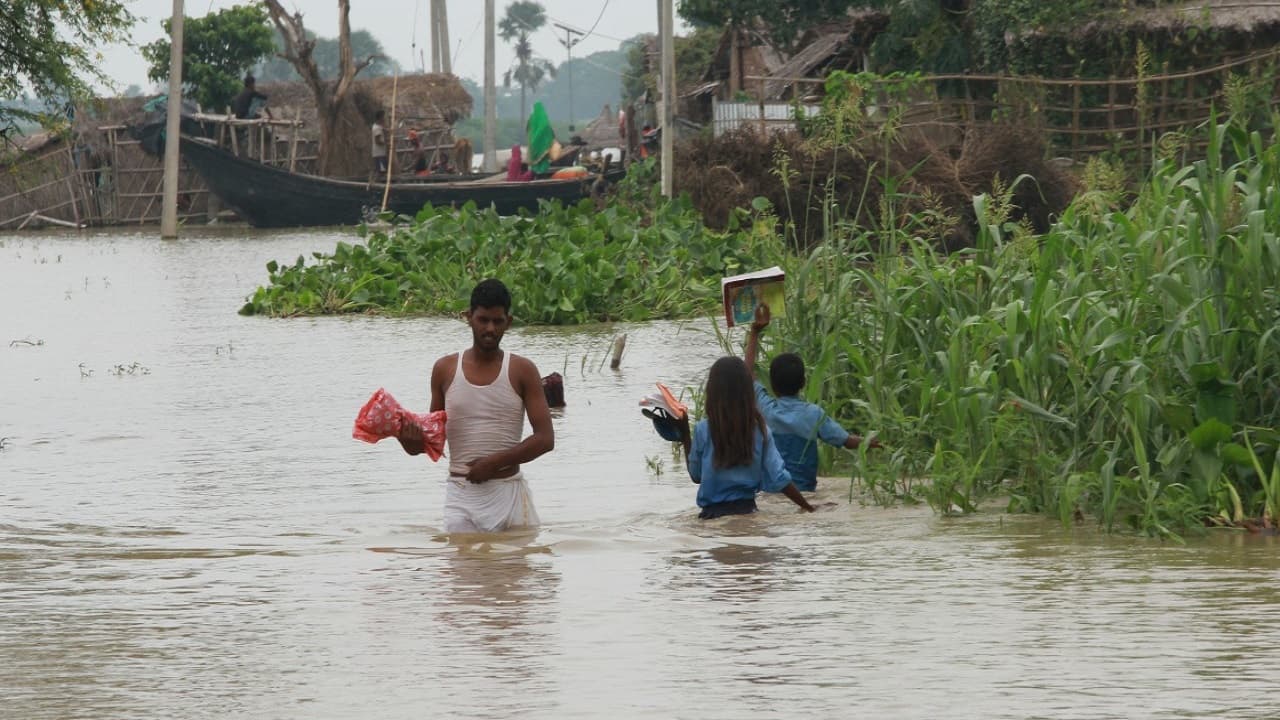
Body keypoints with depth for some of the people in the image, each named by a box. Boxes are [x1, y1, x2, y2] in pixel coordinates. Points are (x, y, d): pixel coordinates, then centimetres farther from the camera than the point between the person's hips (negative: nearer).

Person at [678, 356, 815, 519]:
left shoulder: (704, 429, -9)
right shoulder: (759, 429, -1)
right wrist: (808, 507, 7)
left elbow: (696, 475, 3)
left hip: (714, 512, -3)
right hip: (747, 510, 3)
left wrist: (685, 437, 11)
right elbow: (779, 478, -3)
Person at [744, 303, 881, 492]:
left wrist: (755, 333, 15)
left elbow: (748, 372, 12)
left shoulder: (767, 409, -2)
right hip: (804, 489, -1)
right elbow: (848, 441, 5)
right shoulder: (813, 414, -3)